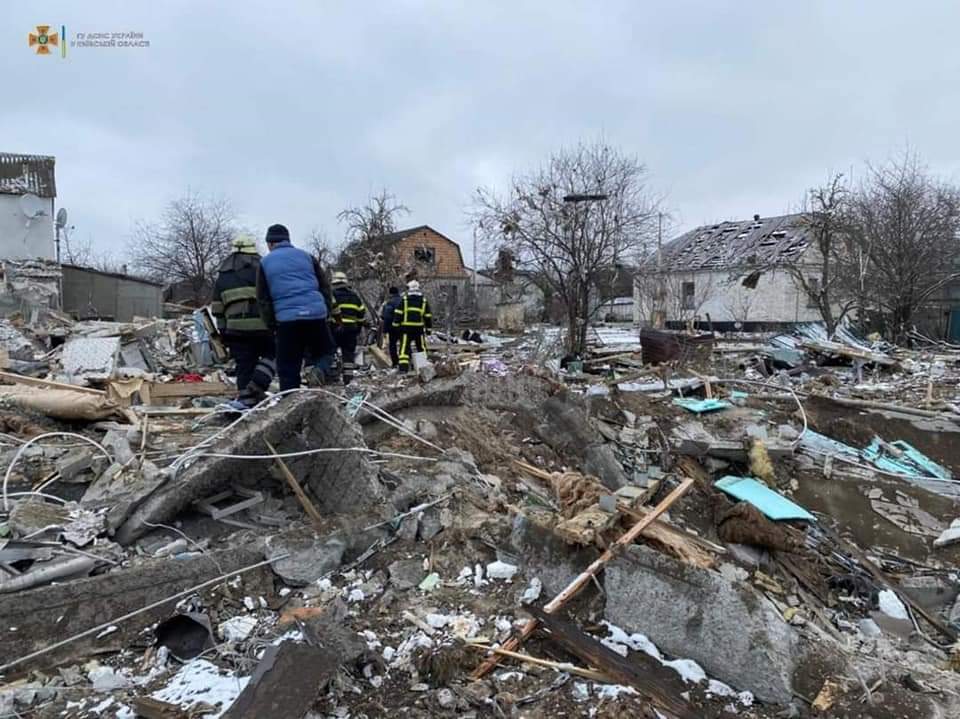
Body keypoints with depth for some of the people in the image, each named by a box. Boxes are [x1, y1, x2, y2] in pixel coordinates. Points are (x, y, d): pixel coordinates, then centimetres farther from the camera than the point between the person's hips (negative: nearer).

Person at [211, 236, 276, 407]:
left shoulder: (223, 274, 19)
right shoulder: (261, 267, 3)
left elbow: (217, 308, 17)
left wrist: (223, 332, 21)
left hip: (235, 328, 4)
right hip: (261, 324, -4)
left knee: (244, 367, 9)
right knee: (271, 354, 14)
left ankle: (246, 401, 8)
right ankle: (255, 388, -5)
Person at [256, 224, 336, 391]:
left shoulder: (265, 263, 12)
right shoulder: (306, 256, 16)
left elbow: (263, 298, 10)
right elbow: (324, 286, 13)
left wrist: (271, 324, 15)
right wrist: (327, 311, 15)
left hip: (287, 319, -1)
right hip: (316, 314, 1)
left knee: (288, 369, 4)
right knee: (324, 356, 15)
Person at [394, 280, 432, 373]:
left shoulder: (404, 300, 0)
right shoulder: (424, 301, 8)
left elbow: (398, 313, -2)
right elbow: (428, 316, 10)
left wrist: (396, 324, 4)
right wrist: (428, 328, 15)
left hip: (406, 328, -2)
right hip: (419, 328, 2)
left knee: (404, 347, -3)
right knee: (421, 347, 13)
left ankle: (403, 366, -12)